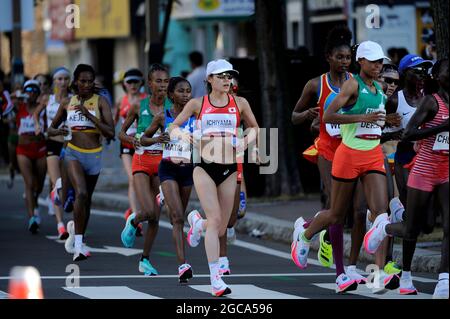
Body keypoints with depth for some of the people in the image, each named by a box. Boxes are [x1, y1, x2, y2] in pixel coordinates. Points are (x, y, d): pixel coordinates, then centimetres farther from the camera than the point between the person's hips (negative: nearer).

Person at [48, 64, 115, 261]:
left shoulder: (100, 102, -3)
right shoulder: (67, 103, 4)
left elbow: (110, 132, -12)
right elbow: (51, 129, 16)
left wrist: (89, 115, -20)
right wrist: (58, 131, -8)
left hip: (94, 155, 1)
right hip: (73, 154, -1)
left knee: (86, 200, 13)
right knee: (81, 193, -24)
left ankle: (75, 228, 41)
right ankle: (78, 245, -22)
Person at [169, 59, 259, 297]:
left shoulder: (239, 103, 7)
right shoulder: (197, 104, 3)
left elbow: (254, 128, 20)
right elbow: (173, 128, 10)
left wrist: (246, 140, -2)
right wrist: (183, 135, -12)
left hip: (229, 170, 3)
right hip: (204, 168, -3)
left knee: (221, 229, 6)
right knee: (215, 219, -18)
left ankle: (196, 221, 43)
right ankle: (215, 279, -17)